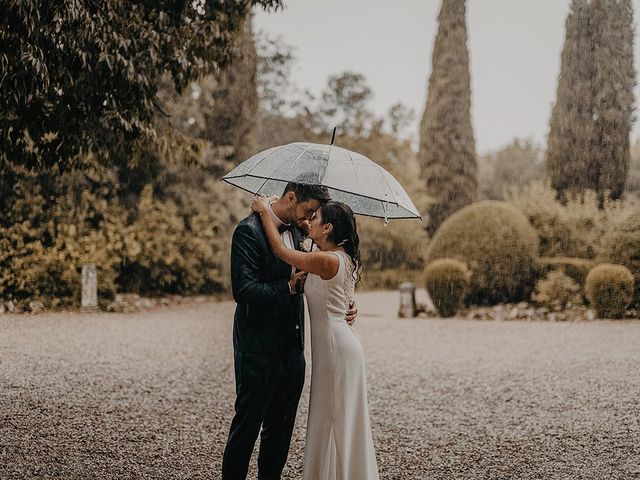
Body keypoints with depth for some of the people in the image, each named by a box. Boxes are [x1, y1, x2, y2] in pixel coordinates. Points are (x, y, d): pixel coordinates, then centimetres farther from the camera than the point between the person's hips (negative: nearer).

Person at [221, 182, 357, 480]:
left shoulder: (296, 232, 10)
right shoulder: (249, 231, -14)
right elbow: (243, 291, -23)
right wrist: (289, 287, -15)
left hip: (291, 348, 8)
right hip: (258, 351, -8)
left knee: (281, 427, 16)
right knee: (247, 425, 2)